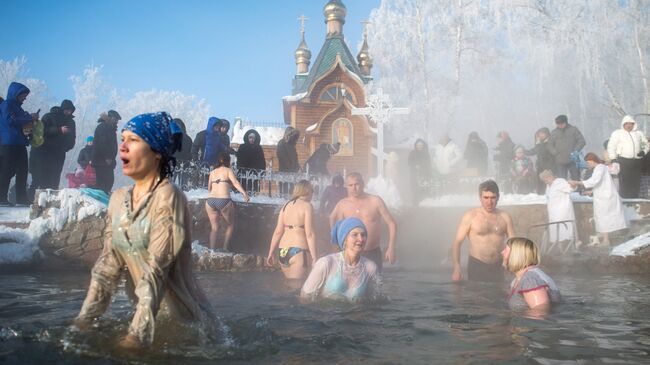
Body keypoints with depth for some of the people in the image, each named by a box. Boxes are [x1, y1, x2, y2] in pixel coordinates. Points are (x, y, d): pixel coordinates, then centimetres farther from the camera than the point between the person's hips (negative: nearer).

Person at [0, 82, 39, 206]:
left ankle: (21, 199, 9)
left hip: (20, 144, 9)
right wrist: (29, 118, -14)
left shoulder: (17, 107, 22)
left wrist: (31, 119, 6)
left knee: (22, 171, 6)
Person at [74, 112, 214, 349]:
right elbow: (108, 263, 4)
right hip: (149, 312, 7)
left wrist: (138, 335, -28)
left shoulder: (167, 198, -18)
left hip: (181, 320, -6)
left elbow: (156, 270, -24)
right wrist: (83, 321, -1)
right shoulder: (119, 198, 3)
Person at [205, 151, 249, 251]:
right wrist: (244, 193, -23)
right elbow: (235, 182, -11)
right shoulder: (228, 170, 6)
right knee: (230, 225, 14)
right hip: (223, 201, -4)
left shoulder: (212, 172, 19)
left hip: (210, 201, 4)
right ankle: (225, 249, 8)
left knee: (214, 227, 13)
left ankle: (212, 250, 5)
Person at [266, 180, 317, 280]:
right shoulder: (307, 206, -5)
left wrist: (271, 253, 13)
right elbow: (309, 234, -13)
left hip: (283, 252, 6)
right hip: (299, 251, -6)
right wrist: (314, 258, -12)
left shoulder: (286, 205, 11)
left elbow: (278, 232, 7)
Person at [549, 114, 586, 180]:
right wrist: (555, 153, -5)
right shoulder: (554, 133, 9)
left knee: (576, 178, 6)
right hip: (560, 162, 1)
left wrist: (575, 151, -9)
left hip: (573, 160, -1)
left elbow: (581, 141, 3)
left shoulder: (574, 130, 5)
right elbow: (550, 145, 9)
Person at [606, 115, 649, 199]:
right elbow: (611, 147, 3)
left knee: (636, 183, 5)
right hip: (623, 161, -4)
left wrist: (644, 151, 4)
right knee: (625, 183, -9)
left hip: (637, 162, 4)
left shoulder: (639, 133, 18)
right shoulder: (617, 133, 6)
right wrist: (613, 159, -4)